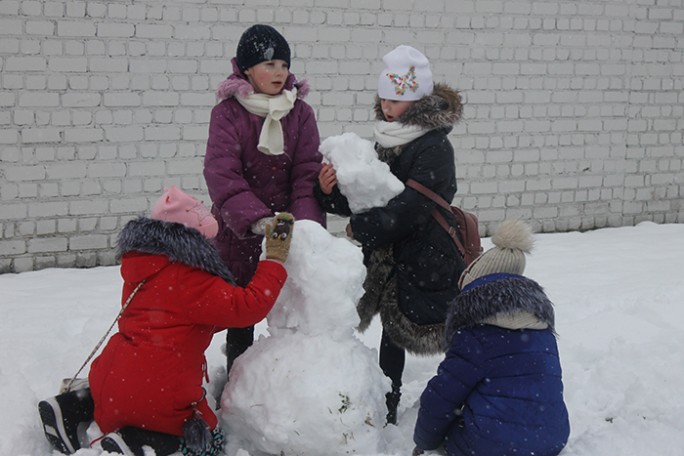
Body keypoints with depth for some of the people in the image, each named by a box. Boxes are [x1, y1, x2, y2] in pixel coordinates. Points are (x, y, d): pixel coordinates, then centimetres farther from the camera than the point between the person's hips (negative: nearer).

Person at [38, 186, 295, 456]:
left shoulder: (142, 267, 13)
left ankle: (75, 407, 11)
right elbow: (248, 307, -18)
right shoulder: (189, 280, -15)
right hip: (157, 392, -8)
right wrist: (276, 257, -9)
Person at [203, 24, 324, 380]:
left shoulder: (300, 112, 2)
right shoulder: (228, 112, -7)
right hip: (239, 229, -2)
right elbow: (221, 173, -19)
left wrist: (306, 223, -22)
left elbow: (308, 173, -6)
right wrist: (255, 218, -32)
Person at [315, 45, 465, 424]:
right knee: (393, 334, 16)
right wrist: (331, 192, -12)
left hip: (429, 261, -8)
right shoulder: (387, 141, 8)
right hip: (391, 257, 8)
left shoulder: (434, 147, -17)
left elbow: (411, 208, -26)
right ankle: (387, 410, 28)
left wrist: (362, 227, -20)